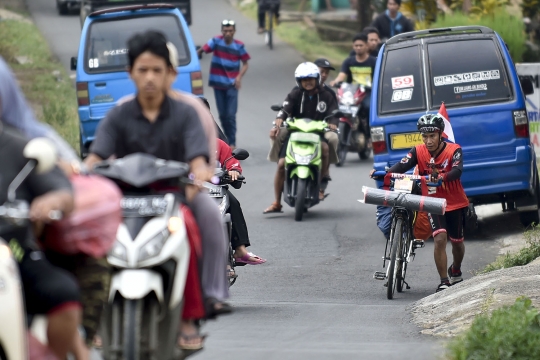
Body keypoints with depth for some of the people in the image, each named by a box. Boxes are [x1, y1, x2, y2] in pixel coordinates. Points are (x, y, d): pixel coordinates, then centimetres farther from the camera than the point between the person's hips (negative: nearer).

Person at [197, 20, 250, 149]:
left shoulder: (239, 46, -3)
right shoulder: (216, 41, -4)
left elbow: (245, 64, 3)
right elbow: (204, 49, -16)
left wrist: (239, 77, -11)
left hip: (232, 85, -2)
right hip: (218, 84, 2)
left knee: (231, 115, -8)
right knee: (222, 115, 8)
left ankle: (232, 143, -3)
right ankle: (228, 139, 23)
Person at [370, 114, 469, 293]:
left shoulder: (454, 150, -16)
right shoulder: (419, 151, -9)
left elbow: (457, 171, -33)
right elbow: (402, 165, -23)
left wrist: (442, 177, -54)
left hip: (455, 203, 0)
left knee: (457, 241, 13)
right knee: (440, 238, -19)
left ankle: (455, 272, 44)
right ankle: (444, 282, -13)